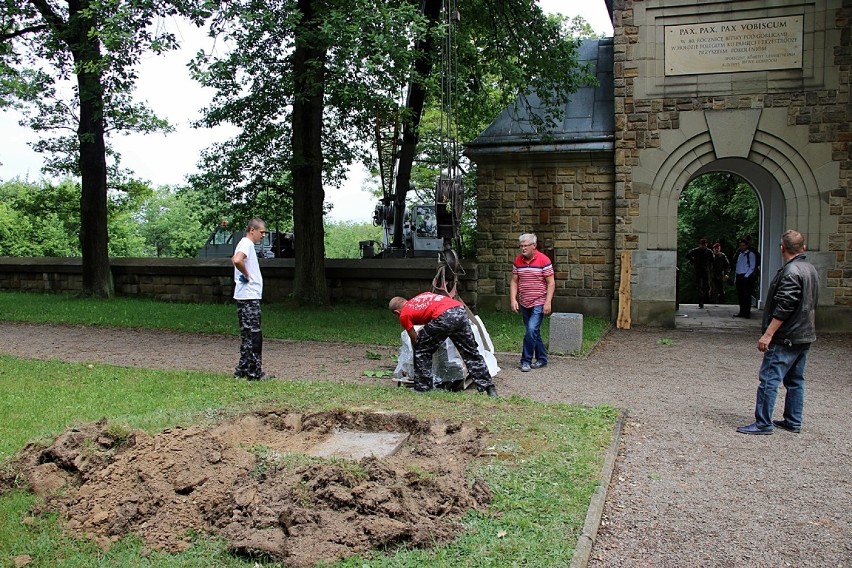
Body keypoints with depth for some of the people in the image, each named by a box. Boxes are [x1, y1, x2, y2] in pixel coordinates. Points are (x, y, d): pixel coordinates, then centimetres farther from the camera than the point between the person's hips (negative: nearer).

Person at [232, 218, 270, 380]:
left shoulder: (246, 244, 18)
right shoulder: (246, 244, -13)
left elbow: (235, 259, 35)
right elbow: (237, 260, -33)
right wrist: (246, 274, -17)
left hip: (249, 297, 10)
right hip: (249, 297, -10)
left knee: (248, 335, 14)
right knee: (253, 336, -7)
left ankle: (242, 370, 19)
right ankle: (254, 372, -3)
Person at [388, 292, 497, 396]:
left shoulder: (404, 315, 18)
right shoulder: (423, 295, 34)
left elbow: (415, 340, 24)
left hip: (444, 317, -6)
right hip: (461, 310, 6)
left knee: (421, 352, 16)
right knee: (471, 353, 17)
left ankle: (423, 389, 17)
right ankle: (489, 388, 18)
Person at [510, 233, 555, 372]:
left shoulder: (544, 260, -11)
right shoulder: (518, 261, 3)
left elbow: (551, 283, -10)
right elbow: (514, 282, 7)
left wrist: (548, 302, -16)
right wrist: (513, 299, -3)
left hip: (539, 304, -5)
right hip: (524, 304, 6)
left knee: (531, 330, -16)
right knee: (533, 332, 13)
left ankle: (526, 361, -5)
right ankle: (541, 359, 26)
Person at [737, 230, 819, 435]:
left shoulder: (791, 272, -18)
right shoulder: (811, 270, 12)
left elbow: (783, 308, -23)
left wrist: (768, 334, -21)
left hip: (786, 338, -10)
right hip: (805, 336, 10)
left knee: (769, 379, -7)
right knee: (795, 380, 16)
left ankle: (763, 423, -6)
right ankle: (793, 421, 22)